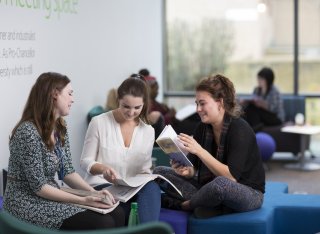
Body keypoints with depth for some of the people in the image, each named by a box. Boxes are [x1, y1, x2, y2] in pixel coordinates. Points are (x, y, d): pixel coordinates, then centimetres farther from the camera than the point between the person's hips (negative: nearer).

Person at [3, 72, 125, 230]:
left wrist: (94, 192, -9)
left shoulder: (60, 127, 6)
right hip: (28, 204, -8)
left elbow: (67, 172, 7)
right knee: (102, 223, -22)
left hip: (50, 196, 8)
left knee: (116, 214, -9)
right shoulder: (28, 132, -21)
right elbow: (39, 187, -20)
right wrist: (83, 201, -23)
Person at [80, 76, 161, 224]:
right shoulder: (99, 123, -2)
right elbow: (85, 162, 0)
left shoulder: (148, 130, 10)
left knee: (151, 187, -32)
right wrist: (103, 168, -22)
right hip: (101, 186, -3)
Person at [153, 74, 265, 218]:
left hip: (249, 193, -7)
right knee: (160, 172, -3)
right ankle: (212, 205, -15)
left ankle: (186, 204, -10)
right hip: (212, 189, 7)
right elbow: (194, 170, 1)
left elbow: (231, 177, -27)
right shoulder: (203, 128, 1)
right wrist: (186, 170, -23)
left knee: (220, 183, -42)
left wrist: (199, 151, -32)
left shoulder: (239, 129, -19)